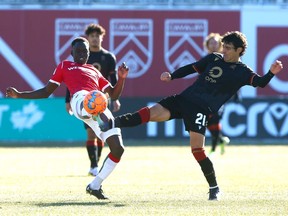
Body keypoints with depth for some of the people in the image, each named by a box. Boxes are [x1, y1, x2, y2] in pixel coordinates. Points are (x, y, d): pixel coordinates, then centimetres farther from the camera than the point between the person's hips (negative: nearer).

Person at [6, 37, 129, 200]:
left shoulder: (94, 71, 37)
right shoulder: (65, 66, 28)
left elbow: (114, 94, 33)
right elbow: (46, 92, 29)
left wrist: (121, 78, 15)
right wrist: (19, 95, 21)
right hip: (81, 99, -5)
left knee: (118, 149, -5)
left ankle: (95, 186, 11)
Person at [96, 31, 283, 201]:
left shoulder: (241, 72, 0)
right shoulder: (214, 58, 16)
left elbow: (259, 83, -14)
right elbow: (192, 68, 22)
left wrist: (271, 73, -33)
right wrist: (172, 76, 11)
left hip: (202, 109, -5)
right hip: (185, 99, 5)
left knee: (197, 149, -13)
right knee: (152, 113, -11)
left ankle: (214, 188, 2)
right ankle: (112, 124, -16)